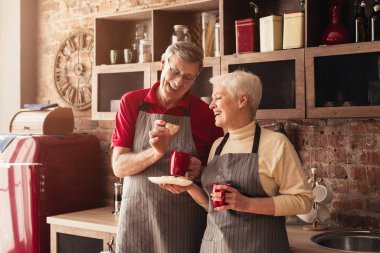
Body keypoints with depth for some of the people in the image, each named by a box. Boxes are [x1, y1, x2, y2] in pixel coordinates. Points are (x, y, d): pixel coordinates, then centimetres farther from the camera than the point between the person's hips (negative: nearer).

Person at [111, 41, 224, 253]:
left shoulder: (205, 114, -3)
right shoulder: (132, 103, -1)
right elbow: (119, 167, -5)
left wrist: (200, 171, -16)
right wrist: (156, 152, -22)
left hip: (183, 220, 0)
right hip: (136, 214, 1)